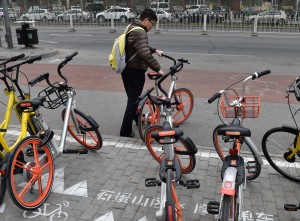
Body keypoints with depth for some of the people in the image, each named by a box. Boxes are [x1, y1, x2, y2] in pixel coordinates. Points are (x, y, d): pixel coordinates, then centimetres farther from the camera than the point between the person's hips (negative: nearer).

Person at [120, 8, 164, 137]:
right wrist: (158, 68, -25)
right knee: (133, 100, -1)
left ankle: (138, 120, 44)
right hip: (135, 71, -10)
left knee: (133, 97, 24)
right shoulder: (140, 32, -22)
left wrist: (155, 50, 28)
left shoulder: (132, 28, 12)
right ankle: (125, 131, 6)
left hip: (127, 69, 10)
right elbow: (145, 55, -32)